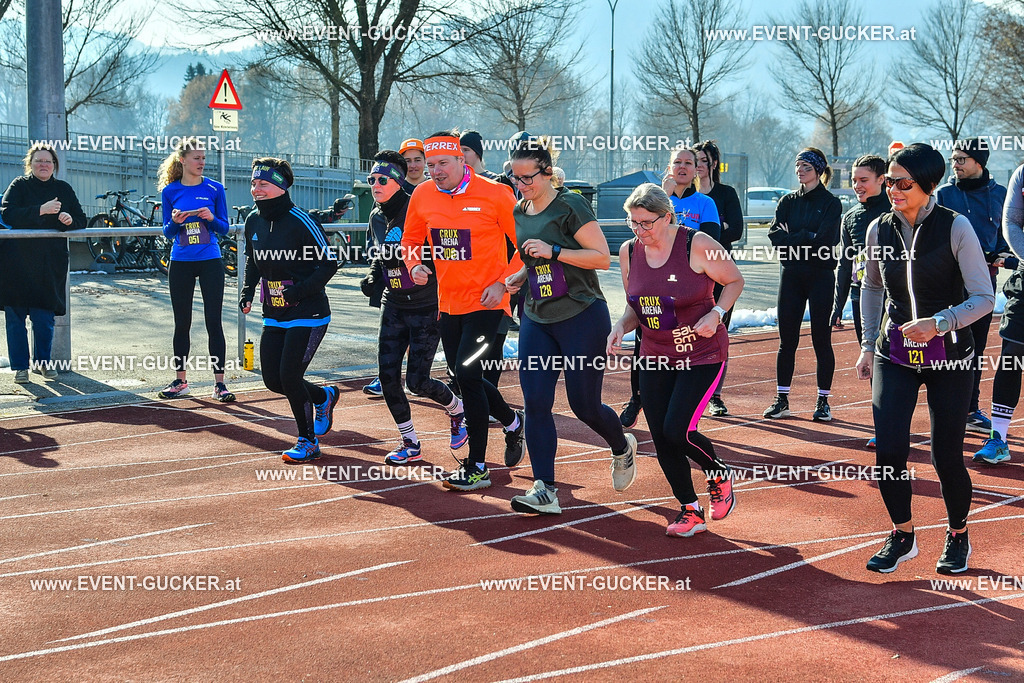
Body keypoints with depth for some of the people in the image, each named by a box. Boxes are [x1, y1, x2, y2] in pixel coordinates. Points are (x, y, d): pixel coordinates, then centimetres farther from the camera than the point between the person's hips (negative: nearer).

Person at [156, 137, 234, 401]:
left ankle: (219, 383, 1)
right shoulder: (170, 191, 2)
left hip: (210, 262, -1)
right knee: (182, 323, 8)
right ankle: (180, 381, 18)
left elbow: (224, 228, 3)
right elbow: (167, 233, 4)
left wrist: (212, 218, -17)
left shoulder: (214, 189, 0)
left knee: (214, 322, -3)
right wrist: (174, 222, -16)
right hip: (180, 263, 1)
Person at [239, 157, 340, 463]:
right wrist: (247, 291, 5)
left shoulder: (301, 222, -17)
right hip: (274, 317, 7)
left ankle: (308, 442, 8)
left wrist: (300, 290, -24)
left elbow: (329, 263, -16)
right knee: (272, 380, 5)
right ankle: (324, 396, 34)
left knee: (290, 377, -11)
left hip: (308, 315, -7)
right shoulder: (254, 222, 4)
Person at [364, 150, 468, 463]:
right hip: (394, 306, 7)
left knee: (417, 381, -7)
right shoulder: (379, 216, 7)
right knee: (388, 375, -1)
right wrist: (373, 276, 11)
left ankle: (458, 410, 25)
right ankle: (410, 443, 13)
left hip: (426, 308, -7)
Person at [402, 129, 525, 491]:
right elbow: (412, 239, 17)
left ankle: (477, 467, -2)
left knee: (467, 373, -13)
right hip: (449, 302, 6)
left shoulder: (494, 194, -12)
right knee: (464, 376, 12)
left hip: (485, 302, -6)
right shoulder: (422, 196, 2)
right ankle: (512, 422, 40)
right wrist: (415, 264, -4)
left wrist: (503, 283, -15)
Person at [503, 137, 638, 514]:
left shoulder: (571, 206, -11)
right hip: (536, 319, 6)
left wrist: (553, 251, -22)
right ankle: (544, 490, -4)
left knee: (584, 405, 0)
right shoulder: (520, 213, 11)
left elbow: (602, 257, -15)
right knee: (535, 403, -6)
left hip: (582, 317, -6)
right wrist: (519, 277, 3)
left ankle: (622, 447, 33)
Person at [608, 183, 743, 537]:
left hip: (702, 354, -5)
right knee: (661, 439, 2)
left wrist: (716, 313, -18)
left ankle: (720, 475, 17)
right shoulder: (629, 251, 0)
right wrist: (621, 327, -7)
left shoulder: (697, 245, -15)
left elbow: (734, 280, -1)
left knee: (677, 430, -16)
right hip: (655, 356, 6)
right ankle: (690, 511, 22)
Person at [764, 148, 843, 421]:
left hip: (820, 277, -4)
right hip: (791, 275, 4)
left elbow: (824, 239, -16)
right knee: (787, 340, 5)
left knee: (821, 339, 0)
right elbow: (775, 234, -3)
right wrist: (807, 238, -12)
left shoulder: (831, 203, -1)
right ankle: (782, 400, 11)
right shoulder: (788, 201, 11)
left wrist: (793, 236, -8)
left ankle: (823, 401, 7)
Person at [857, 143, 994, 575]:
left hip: (948, 358, -3)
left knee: (946, 455, -2)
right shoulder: (880, 228, 0)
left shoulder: (955, 228, -12)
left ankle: (958, 535, 26)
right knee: (888, 451, -9)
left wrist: (939, 323, -24)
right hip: (894, 355, 3)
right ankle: (902, 535, 15)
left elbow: (984, 297, -10)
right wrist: (868, 345, 12)